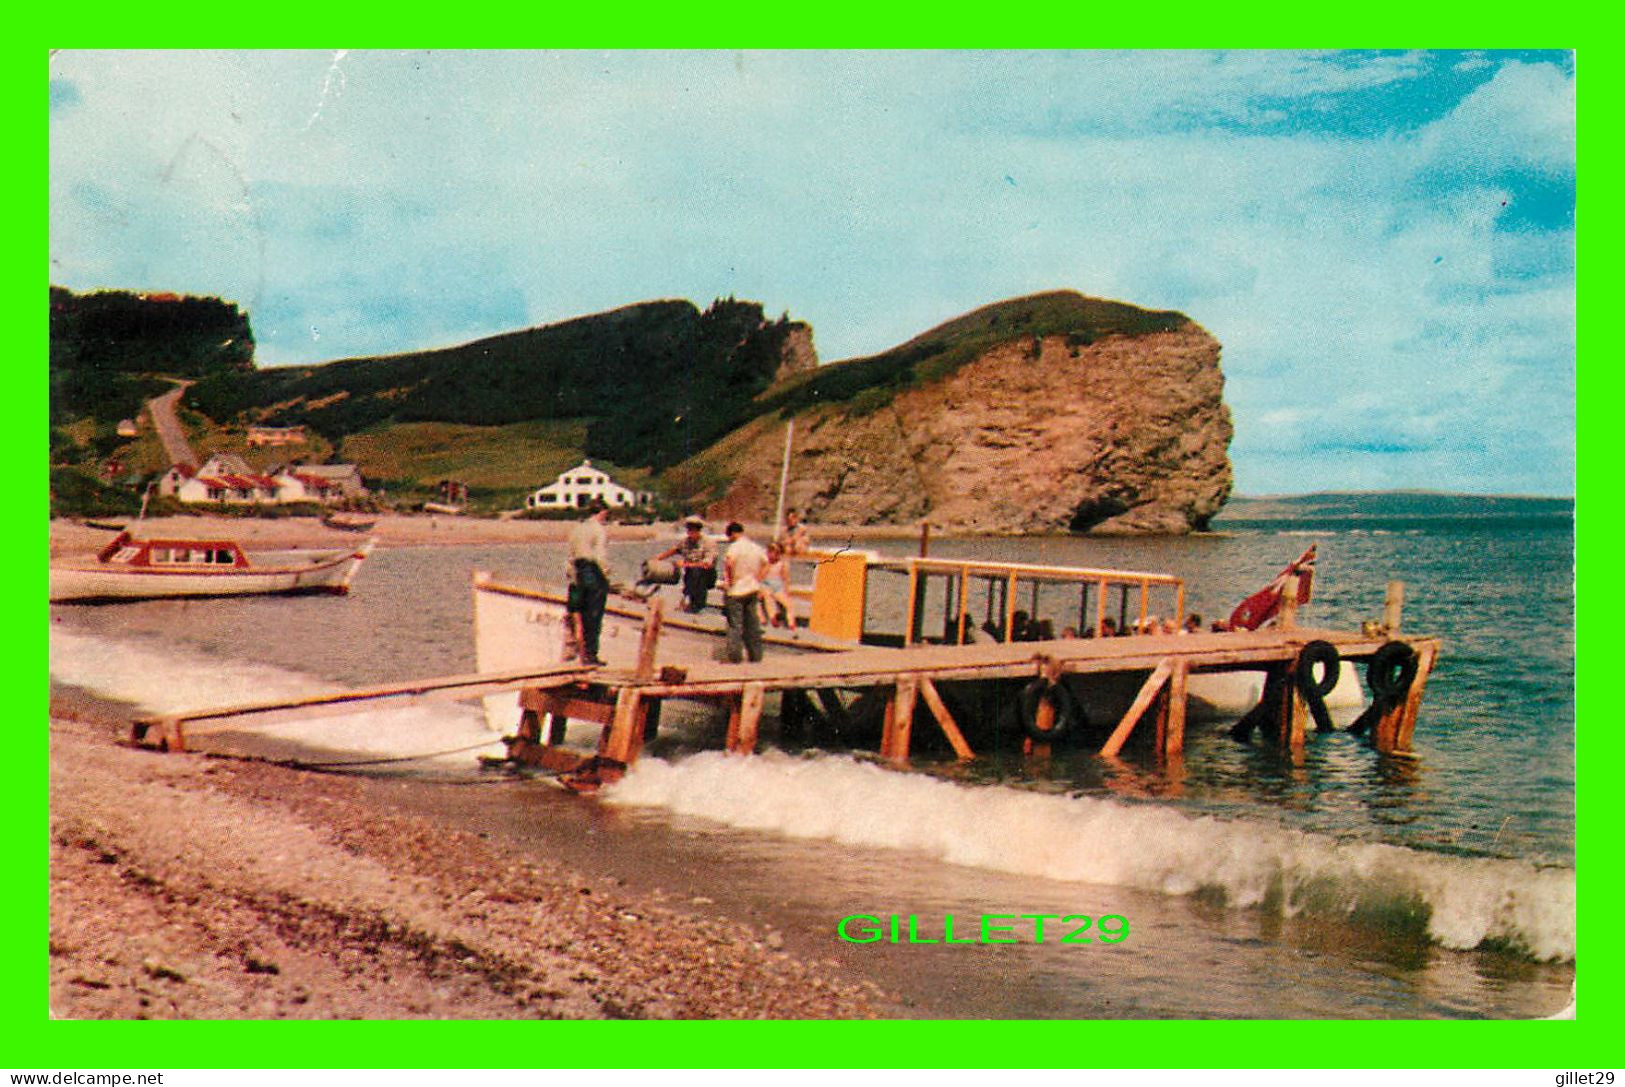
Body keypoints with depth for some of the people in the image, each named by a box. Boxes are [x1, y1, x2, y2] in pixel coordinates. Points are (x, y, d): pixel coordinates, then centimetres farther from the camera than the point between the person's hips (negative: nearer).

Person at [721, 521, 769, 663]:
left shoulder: (735, 547, -13)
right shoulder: (756, 547, 9)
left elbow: (729, 562, -30)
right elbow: (765, 564, 16)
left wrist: (729, 580, -18)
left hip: (735, 591, -7)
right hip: (752, 590, 7)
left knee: (735, 624, -2)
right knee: (753, 623, 13)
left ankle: (735, 655, -4)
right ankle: (755, 654, 16)